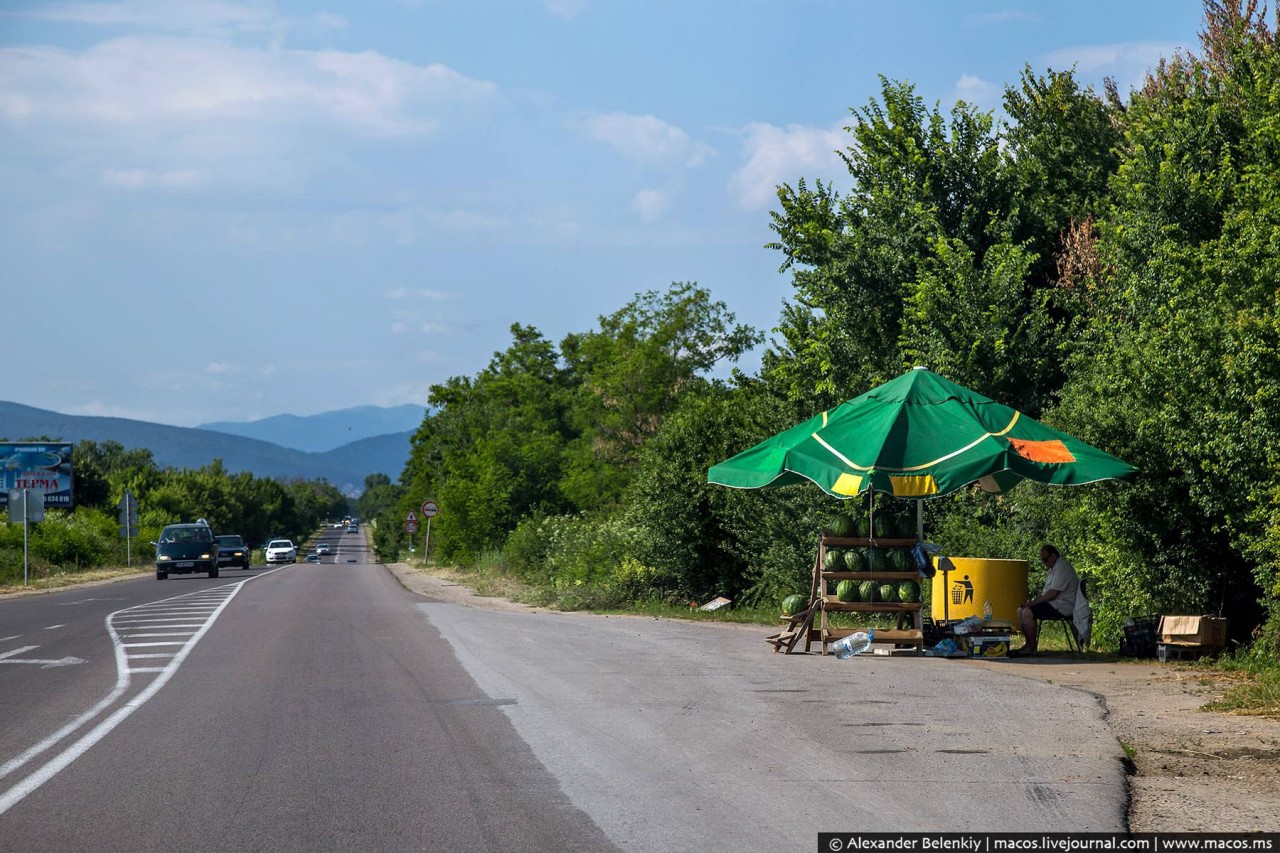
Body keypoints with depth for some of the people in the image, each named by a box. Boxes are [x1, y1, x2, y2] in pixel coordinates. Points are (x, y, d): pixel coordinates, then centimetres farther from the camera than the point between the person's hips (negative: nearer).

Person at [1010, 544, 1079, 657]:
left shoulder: (1062, 568, -16)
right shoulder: (1055, 567, 19)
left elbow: (1052, 593, -22)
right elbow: (1047, 591, 23)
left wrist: (1033, 602, -15)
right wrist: (1033, 601, 7)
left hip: (1062, 606, -11)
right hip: (1054, 604, 11)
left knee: (1027, 612, -24)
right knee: (1021, 610, 5)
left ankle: (1031, 647, -16)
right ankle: (1028, 644, 0)